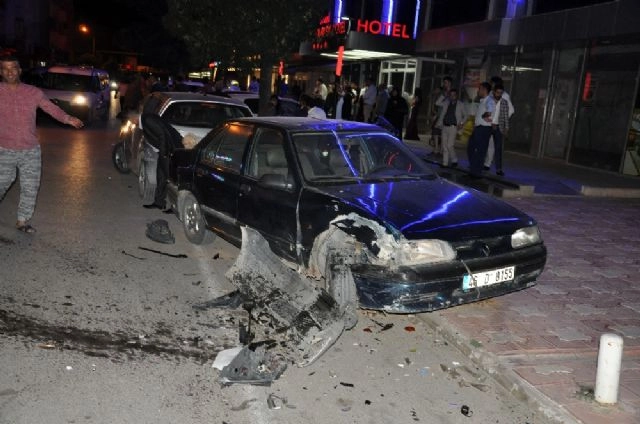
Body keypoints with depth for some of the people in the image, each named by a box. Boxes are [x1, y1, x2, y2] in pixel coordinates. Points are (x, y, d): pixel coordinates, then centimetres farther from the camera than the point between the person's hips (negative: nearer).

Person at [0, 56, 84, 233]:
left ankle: (22, 221, 23)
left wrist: (67, 119, -10)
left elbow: (52, 108, 2)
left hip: (31, 151, 2)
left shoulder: (34, 92, 1)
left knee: (30, 188, 9)